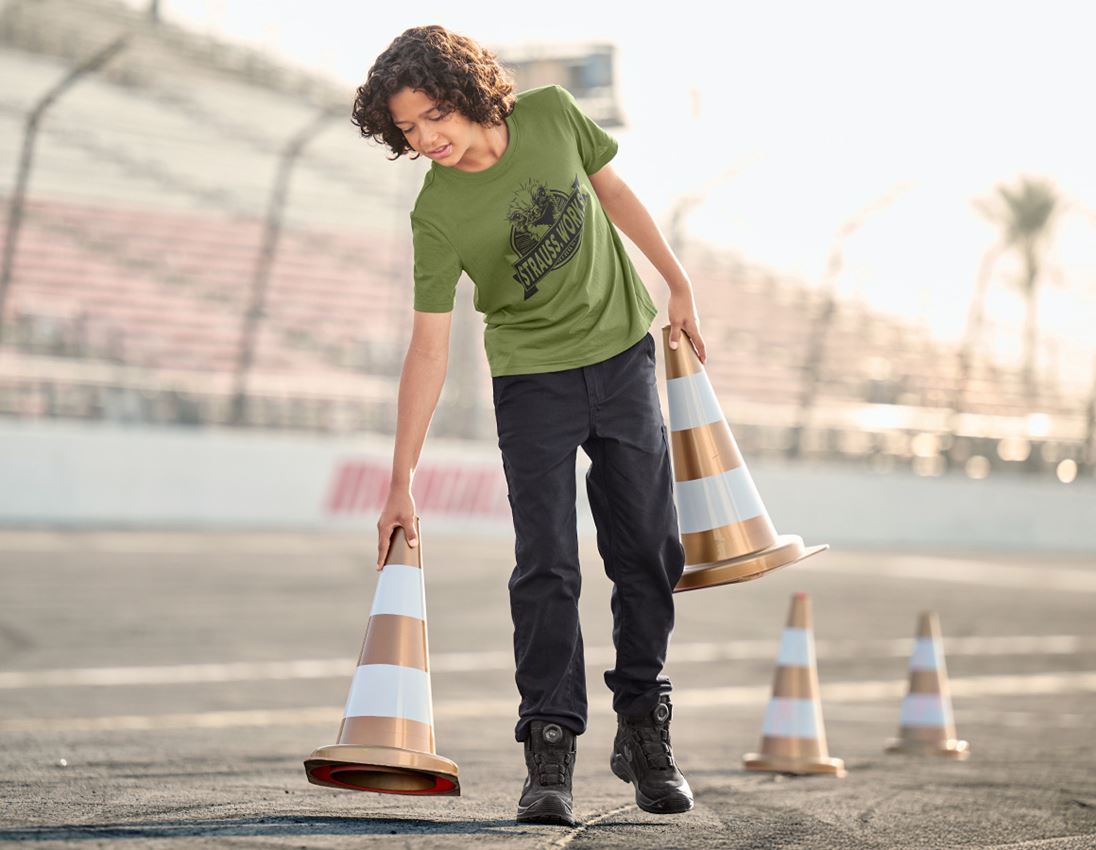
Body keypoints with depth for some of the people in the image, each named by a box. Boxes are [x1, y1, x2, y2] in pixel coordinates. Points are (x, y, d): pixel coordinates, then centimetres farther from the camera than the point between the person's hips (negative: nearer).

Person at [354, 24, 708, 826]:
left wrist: (678, 283, 9)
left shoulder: (551, 113, -13)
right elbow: (429, 350, -17)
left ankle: (644, 730, 17)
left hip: (623, 354, 3)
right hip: (532, 378, -3)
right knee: (547, 566, -11)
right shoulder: (436, 215, -19)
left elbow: (612, 189, 6)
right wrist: (401, 483, -18)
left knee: (649, 555, 5)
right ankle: (551, 751, -7)